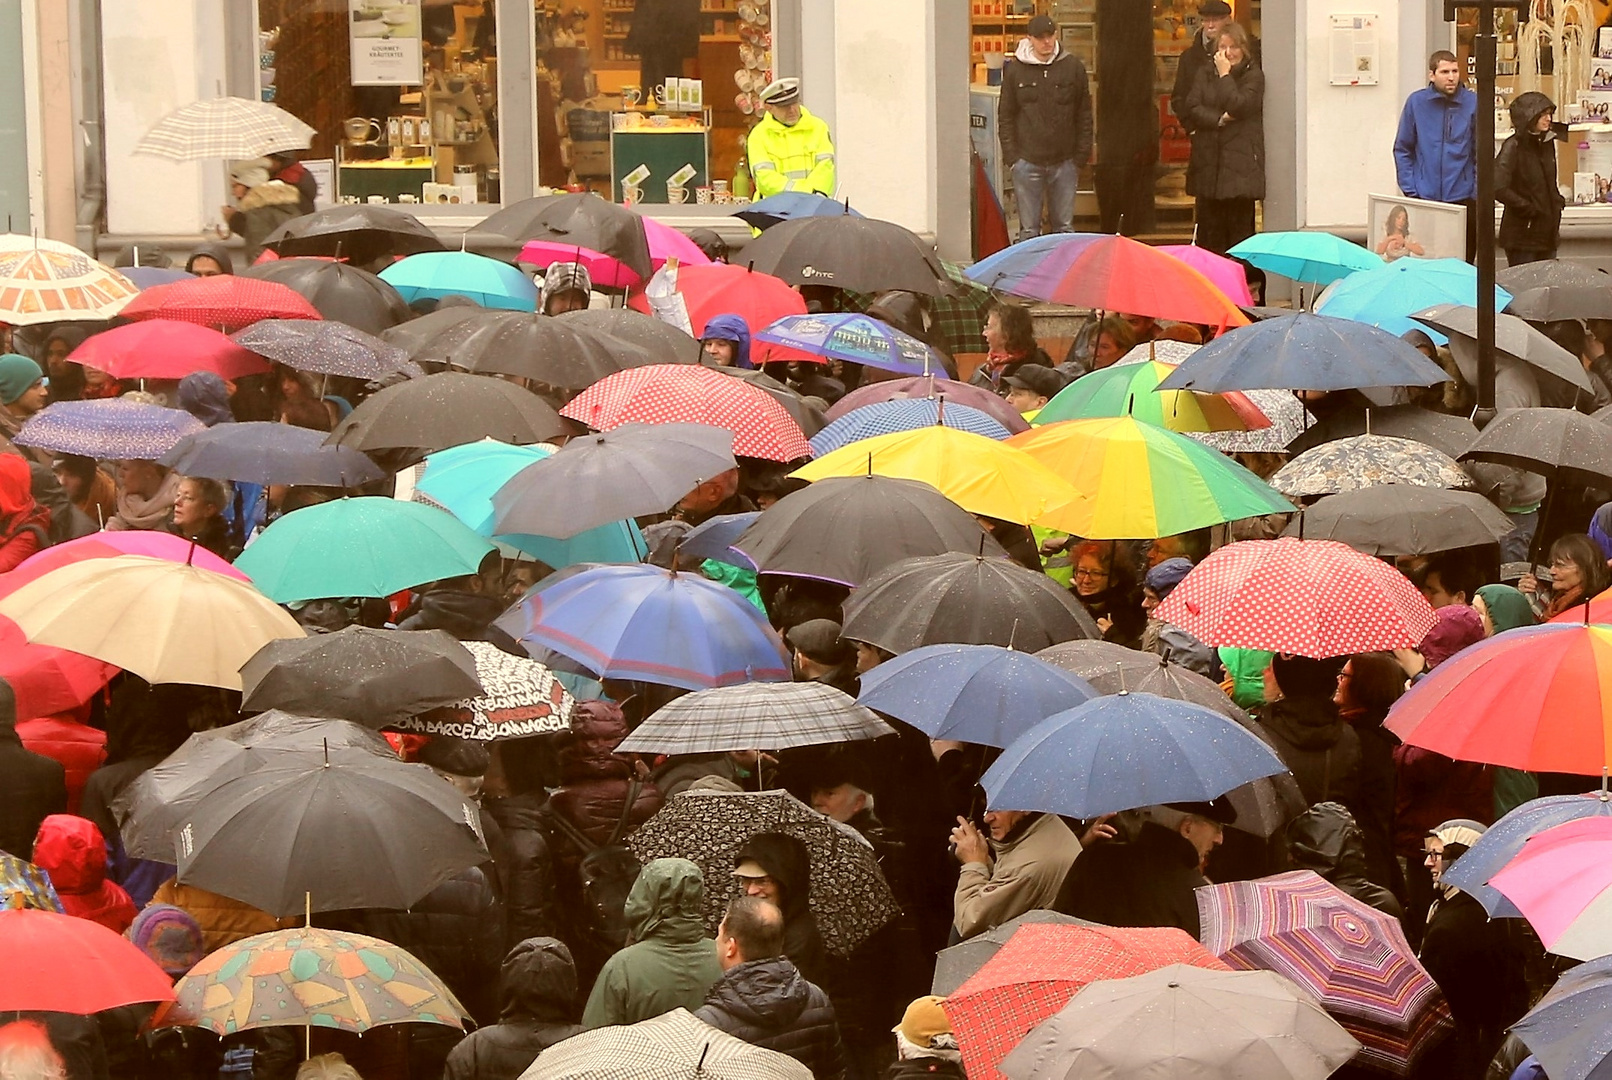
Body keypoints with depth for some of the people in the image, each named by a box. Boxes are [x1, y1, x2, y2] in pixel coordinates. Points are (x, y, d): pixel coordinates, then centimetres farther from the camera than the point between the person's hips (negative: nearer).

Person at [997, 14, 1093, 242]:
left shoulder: (1074, 67, 2)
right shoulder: (1015, 70, 1)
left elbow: (1084, 116, 6)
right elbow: (1005, 117, 5)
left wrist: (1082, 157, 0)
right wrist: (1012, 157, -3)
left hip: (1064, 161, 1)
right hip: (1027, 161, -1)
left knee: (1064, 226, 8)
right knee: (1029, 229, 3)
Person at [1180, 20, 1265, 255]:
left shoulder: (1254, 76, 2)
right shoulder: (1204, 75, 15)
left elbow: (1238, 106, -13)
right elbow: (1192, 109, 2)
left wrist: (1225, 75, -6)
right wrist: (1220, 119, -10)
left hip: (1241, 161, -4)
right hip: (1207, 161, 4)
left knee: (1240, 228, -6)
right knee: (1209, 230, 3)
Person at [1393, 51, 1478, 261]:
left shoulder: (1472, 103, -2)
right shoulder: (1416, 102, -1)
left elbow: (1481, 152, 2)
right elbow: (1402, 150, 5)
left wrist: (1478, 192, -3)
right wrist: (1409, 189, -2)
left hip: (1463, 197, 0)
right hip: (1424, 197, 0)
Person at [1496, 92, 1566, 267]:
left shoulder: (1546, 144, 10)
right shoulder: (1513, 147, -14)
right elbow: (1498, 187, -25)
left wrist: (1558, 201, 10)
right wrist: (1526, 208, -18)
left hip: (1547, 233, 7)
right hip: (1522, 234, -7)